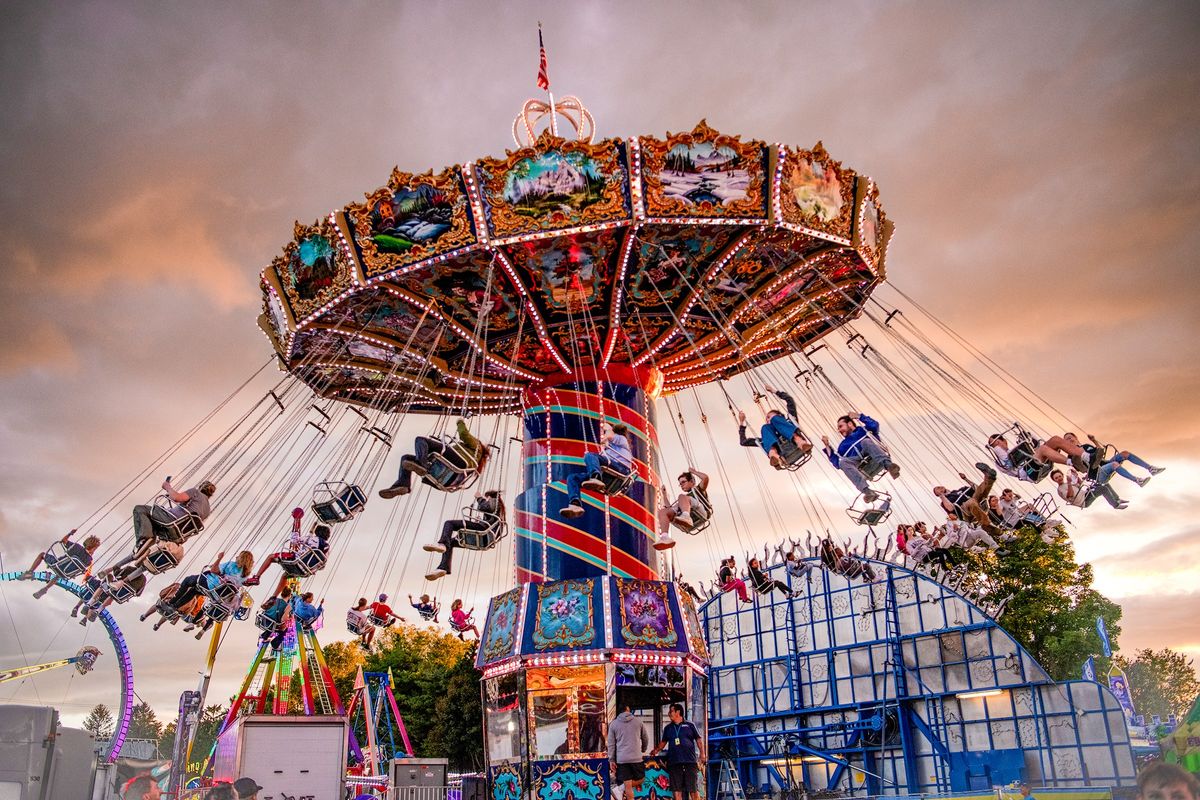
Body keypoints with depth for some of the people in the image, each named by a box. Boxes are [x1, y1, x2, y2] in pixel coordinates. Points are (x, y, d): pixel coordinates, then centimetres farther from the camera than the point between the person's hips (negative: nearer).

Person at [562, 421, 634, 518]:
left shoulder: (621, 439, 25)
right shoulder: (607, 450, 45)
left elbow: (610, 436, 3)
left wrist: (607, 427, 21)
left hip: (621, 469, -7)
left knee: (590, 455, -31)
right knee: (572, 477, -5)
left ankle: (595, 479, -62)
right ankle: (575, 505, -33)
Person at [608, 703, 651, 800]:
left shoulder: (613, 724, 4)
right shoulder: (638, 721, 4)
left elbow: (611, 744, 3)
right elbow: (645, 738, 13)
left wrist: (612, 760, 7)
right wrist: (643, 750, 31)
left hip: (621, 759, 1)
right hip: (636, 757, -1)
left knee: (628, 785, 4)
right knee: (641, 779, 18)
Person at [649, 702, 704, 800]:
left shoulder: (689, 725, 7)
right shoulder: (668, 728, 17)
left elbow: (699, 739, 7)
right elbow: (663, 742, 20)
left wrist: (702, 754, -3)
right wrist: (656, 750, 3)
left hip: (690, 761, -3)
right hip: (674, 762, 3)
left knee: (693, 790, -3)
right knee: (677, 790, 1)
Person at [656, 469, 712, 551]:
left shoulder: (698, 489, 33)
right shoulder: (686, 496, 47)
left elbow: (705, 478, 11)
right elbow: (669, 508, 40)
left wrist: (694, 472, 25)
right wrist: (664, 495, 40)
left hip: (699, 514, -5)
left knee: (682, 496, -31)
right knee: (662, 511, -19)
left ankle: (686, 517, -60)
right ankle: (665, 537, -43)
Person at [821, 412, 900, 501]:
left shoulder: (862, 430, 30)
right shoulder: (843, 445, 37)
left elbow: (874, 425, 7)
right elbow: (836, 463, 22)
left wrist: (858, 416, 13)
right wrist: (827, 446, 20)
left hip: (871, 457, -2)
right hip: (859, 465, 2)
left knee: (866, 441, -31)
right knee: (842, 462, -31)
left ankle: (888, 465, -54)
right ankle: (866, 491, -51)